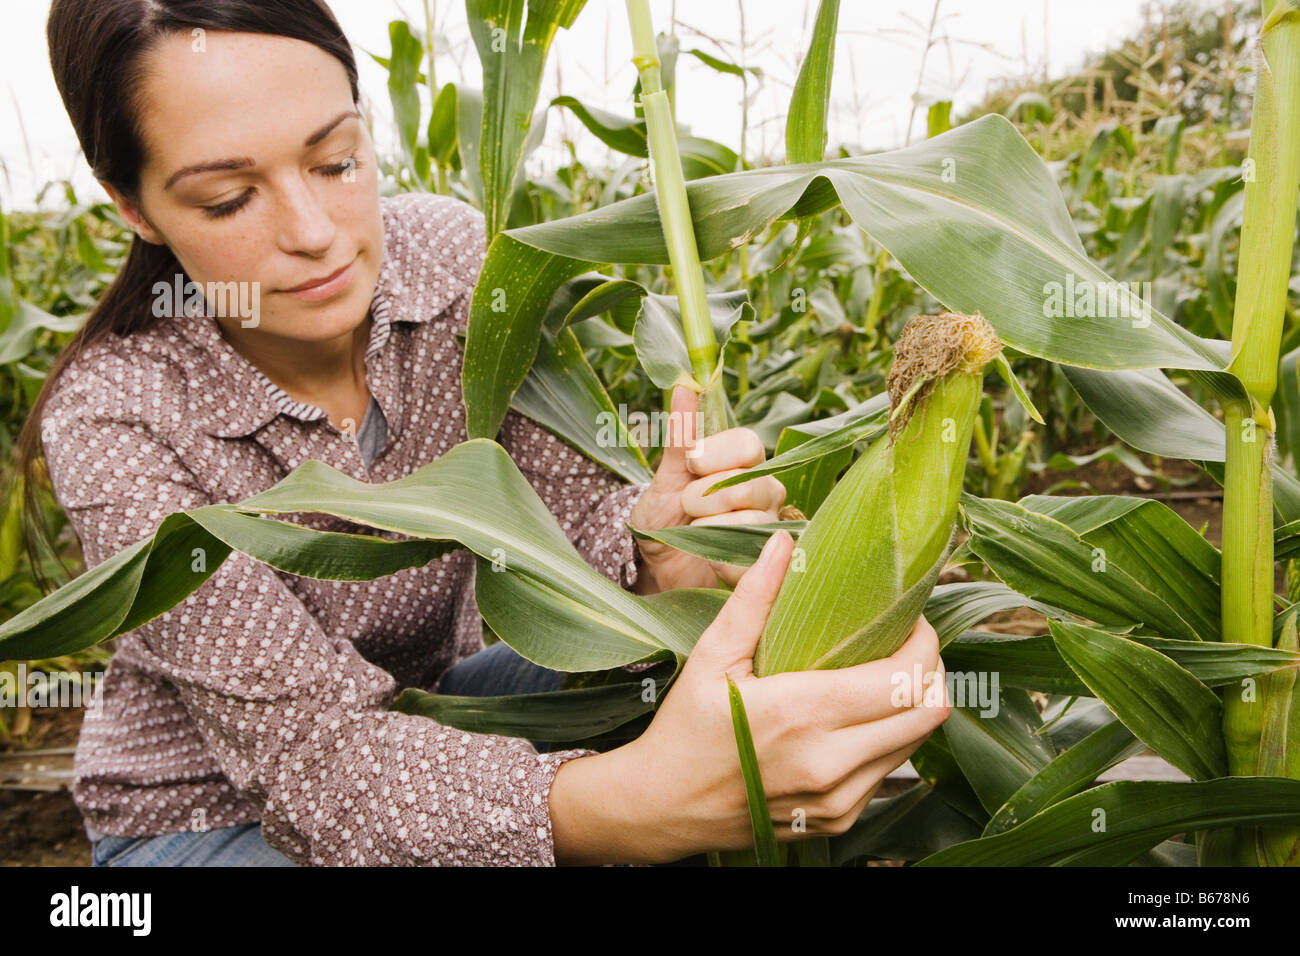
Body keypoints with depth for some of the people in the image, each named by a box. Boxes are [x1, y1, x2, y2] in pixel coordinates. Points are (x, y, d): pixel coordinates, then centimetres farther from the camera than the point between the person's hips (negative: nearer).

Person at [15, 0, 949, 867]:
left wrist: (653, 553, -40)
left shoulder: (457, 261, -16)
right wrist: (643, 798, -49)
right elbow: (317, 758, -32)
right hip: (206, 812, -3)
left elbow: (567, 524, -15)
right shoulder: (115, 420, -25)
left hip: (428, 701, 4)